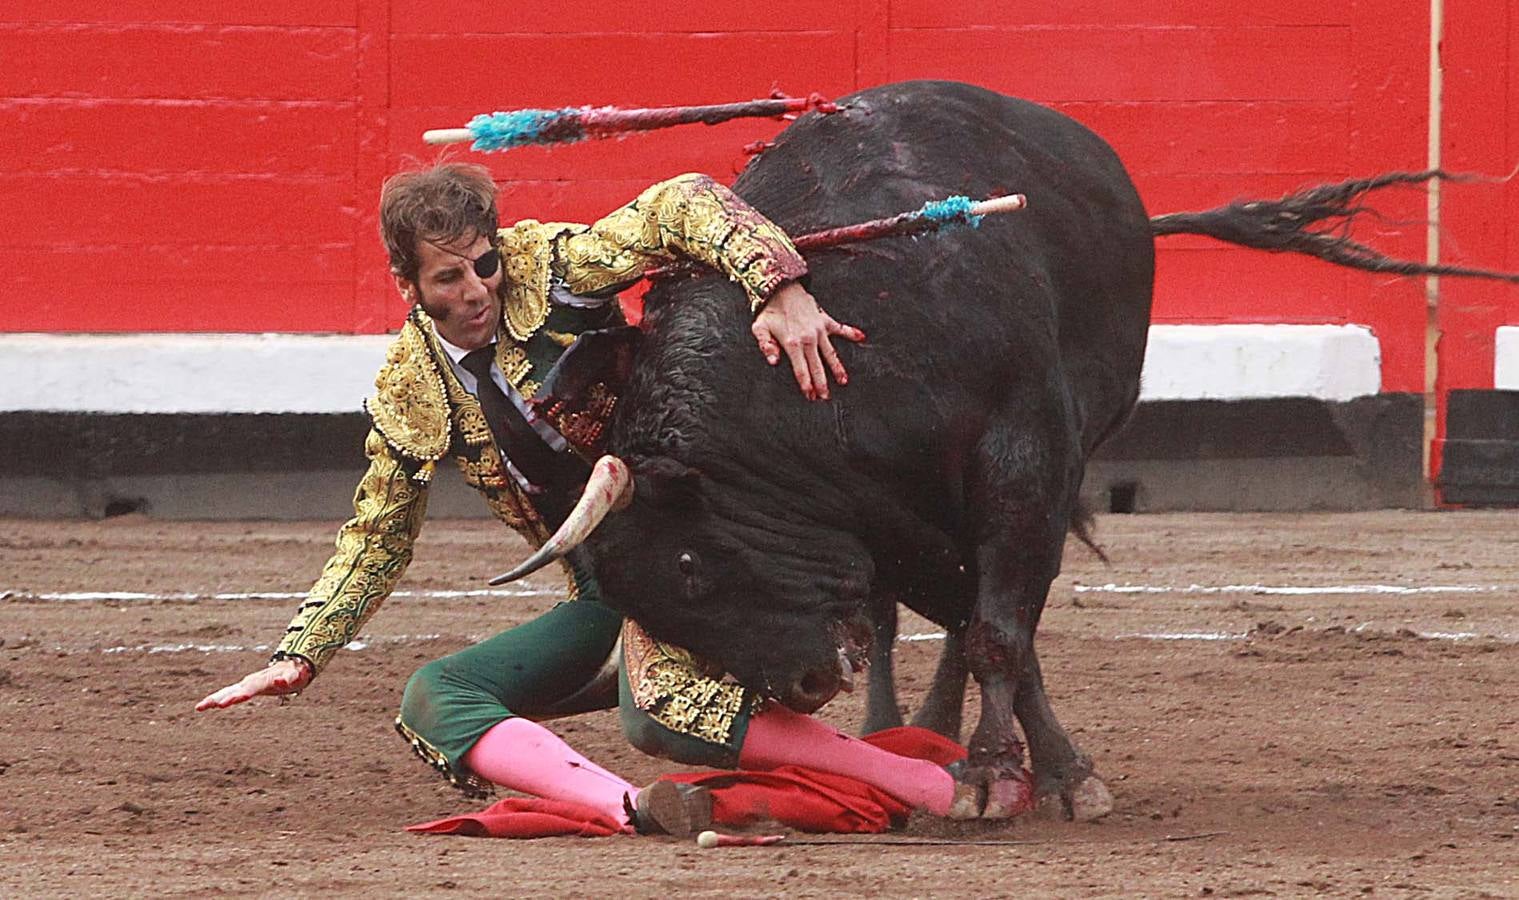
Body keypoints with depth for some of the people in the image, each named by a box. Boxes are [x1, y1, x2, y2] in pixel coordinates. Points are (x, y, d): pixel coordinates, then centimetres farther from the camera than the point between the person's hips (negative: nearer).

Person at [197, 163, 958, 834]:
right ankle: (631, 807, -34)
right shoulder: (407, 392, 5)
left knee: (655, 710, -33)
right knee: (431, 699, -8)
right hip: (605, 597, 7)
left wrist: (780, 290, -37)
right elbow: (377, 539, 17)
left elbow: (684, 207, -21)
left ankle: (919, 782, -31)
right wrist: (299, 657, 9)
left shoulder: (543, 266, -11)